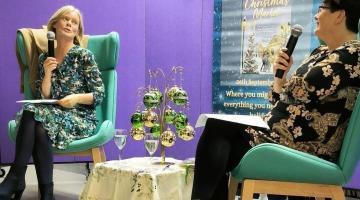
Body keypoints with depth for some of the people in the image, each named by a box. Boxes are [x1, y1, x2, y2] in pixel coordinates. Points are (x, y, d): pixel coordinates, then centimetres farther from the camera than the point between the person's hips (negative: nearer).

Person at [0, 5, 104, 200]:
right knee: (32, 115, -32)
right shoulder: (44, 57, 14)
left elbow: (99, 95, -2)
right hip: (53, 115, 4)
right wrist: (47, 73, -7)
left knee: (32, 115, -30)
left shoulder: (84, 55, 1)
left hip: (81, 118, -3)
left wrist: (77, 98, -19)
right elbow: (43, 97, 7)